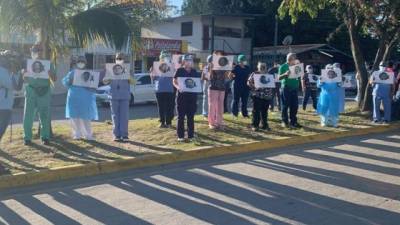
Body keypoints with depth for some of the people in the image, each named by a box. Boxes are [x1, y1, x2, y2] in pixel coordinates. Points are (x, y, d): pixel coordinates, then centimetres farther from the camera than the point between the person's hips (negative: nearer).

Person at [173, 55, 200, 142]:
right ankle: (180, 136, 4)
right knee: (181, 116, -1)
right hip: (182, 96, -3)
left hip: (192, 96, 3)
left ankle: (191, 135, 13)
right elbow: (174, 82, -2)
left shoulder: (194, 72, 13)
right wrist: (178, 87, -23)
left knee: (191, 117, 7)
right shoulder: (179, 71, 1)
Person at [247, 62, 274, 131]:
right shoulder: (254, 74, 4)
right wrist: (254, 86, -17)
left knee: (265, 111, 8)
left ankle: (265, 125, 18)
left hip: (266, 96, 3)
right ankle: (255, 125, 4)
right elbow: (249, 82, 0)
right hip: (257, 95, -3)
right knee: (256, 111, -2)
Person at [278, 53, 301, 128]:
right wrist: (285, 74, -25)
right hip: (286, 88, -5)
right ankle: (285, 122, 7)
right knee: (285, 105, 1)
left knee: (294, 106, 4)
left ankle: (293, 122, 11)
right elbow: (279, 78, -7)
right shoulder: (283, 66, -2)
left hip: (294, 88, 5)